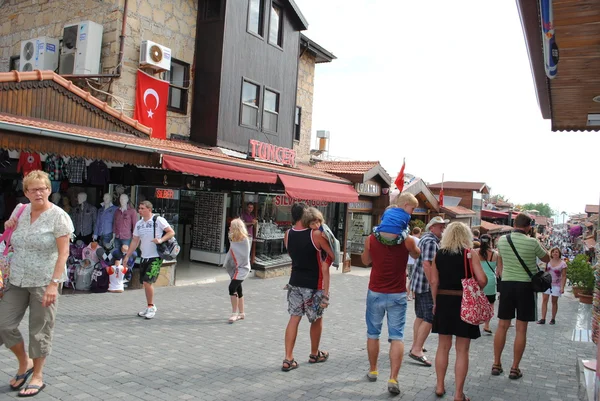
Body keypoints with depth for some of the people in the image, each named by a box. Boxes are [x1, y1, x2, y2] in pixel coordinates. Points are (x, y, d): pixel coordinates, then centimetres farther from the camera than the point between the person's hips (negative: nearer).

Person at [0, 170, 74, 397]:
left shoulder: (58, 216, -11)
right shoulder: (20, 211, 7)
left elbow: (63, 253, -14)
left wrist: (54, 283, -21)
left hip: (43, 282, -6)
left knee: (39, 330, 3)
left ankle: (38, 376, 21)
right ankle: (24, 363, 30)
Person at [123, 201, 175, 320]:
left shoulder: (159, 220, -8)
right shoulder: (139, 224, 11)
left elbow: (171, 232, -8)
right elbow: (135, 241, 15)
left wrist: (161, 240, -23)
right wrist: (127, 256, 12)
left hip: (155, 257, -7)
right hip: (144, 257, 7)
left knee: (147, 282, -13)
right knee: (145, 283, 11)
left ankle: (151, 307, 5)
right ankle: (150, 307, 27)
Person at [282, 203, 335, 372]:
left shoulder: (287, 234, -1)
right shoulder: (316, 234, -17)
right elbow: (332, 256, -9)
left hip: (295, 282, 4)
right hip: (314, 284, -4)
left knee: (294, 318, 8)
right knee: (317, 319, 15)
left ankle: (288, 359, 5)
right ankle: (315, 354, 31)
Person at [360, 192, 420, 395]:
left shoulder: (371, 239, -8)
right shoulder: (407, 241, -12)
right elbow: (417, 254, 12)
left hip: (375, 293, 1)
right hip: (397, 295, -1)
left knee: (373, 333, 17)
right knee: (396, 337, 5)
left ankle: (373, 371, 30)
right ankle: (393, 379, 1)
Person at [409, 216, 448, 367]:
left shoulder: (426, 239, 17)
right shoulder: (431, 241, -15)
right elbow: (427, 265, -24)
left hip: (419, 284, 10)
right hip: (426, 285, -10)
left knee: (421, 317, 16)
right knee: (430, 318, -8)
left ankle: (415, 346, 24)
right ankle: (417, 350, -7)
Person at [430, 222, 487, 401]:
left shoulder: (439, 254, 2)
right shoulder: (470, 253, -7)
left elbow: (434, 281, 1)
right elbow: (482, 280, -14)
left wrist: (435, 302, 11)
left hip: (443, 301, 3)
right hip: (464, 303, -3)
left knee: (443, 346, 15)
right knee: (462, 350, 6)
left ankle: (440, 386, 24)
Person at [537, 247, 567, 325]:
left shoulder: (562, 263, -6)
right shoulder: (548, 261, 2)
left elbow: (564, 276, -6)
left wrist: (562, 287, -12)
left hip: (556, 285, -2)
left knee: (554, 301, 6)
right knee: (544, 300, -5)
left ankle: (553, 319, 18)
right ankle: (543, 319, -5)